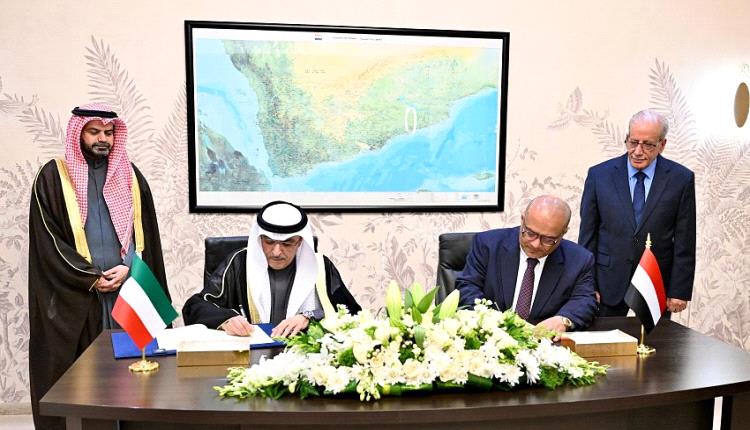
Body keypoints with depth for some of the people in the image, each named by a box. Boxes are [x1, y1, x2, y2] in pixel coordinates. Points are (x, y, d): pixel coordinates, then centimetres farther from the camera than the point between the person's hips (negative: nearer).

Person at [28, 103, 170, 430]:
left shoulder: (130, 175, 11)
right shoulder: (53, 177, 1)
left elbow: (146, 233, 10)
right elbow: (48, 241, -3)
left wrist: (128, 268, -7)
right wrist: (90, 278, -9)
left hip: (128, 289, 3)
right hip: (74, 296, -2)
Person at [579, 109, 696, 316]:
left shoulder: (681, 179, -1)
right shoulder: (599, 175, -1)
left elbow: (685, 240, 0)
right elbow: (588, 234, 1)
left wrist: (680, 290, -3)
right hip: (609, 283, 0)